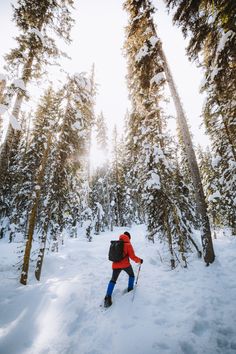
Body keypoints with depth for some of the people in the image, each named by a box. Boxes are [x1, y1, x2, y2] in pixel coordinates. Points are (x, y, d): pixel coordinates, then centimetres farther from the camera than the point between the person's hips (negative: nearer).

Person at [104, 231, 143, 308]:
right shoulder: (128, 244, -11)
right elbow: (132, 256, -12)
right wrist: (139, 260, 4)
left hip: (115, 265, 4)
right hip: (125, 264, -3)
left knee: (113, 280, 14)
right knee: (131, 275, 26)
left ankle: (108, 297, 2)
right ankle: (130, 290, 32)